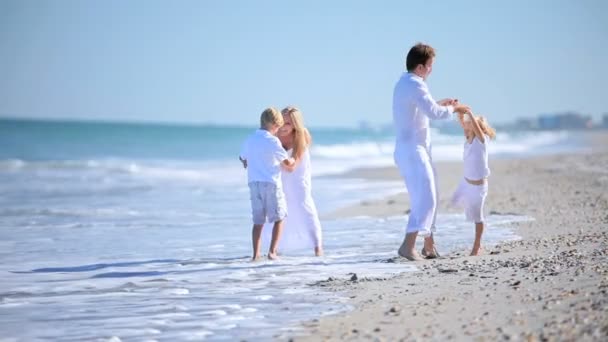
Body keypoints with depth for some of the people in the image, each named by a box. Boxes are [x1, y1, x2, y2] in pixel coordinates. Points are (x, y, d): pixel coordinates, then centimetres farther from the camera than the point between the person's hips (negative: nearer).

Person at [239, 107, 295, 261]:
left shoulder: (249, 140, 7)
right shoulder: (272, 141, -10)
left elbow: (244, 161, 18)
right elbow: (287, 162, -10)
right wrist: (293, 160, 12)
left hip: (254, 183, 5)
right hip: (271, 183, -5)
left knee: (258, 221, 9)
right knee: (278, 218, 8)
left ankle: (256, 254, 3)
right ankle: (272, 251, -1)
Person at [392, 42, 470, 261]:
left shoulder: (404, 83, 16)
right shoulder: (414, 85, -16)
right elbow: (434, 113, -24)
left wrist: (442, 104, 21)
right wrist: (453, 109, -6)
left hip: (412, 149, 11)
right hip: (413, 150, -11)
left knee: (426, 198, 16)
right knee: (425, 198, -15)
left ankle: (429, 247, 22)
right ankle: (408, 246, -23)